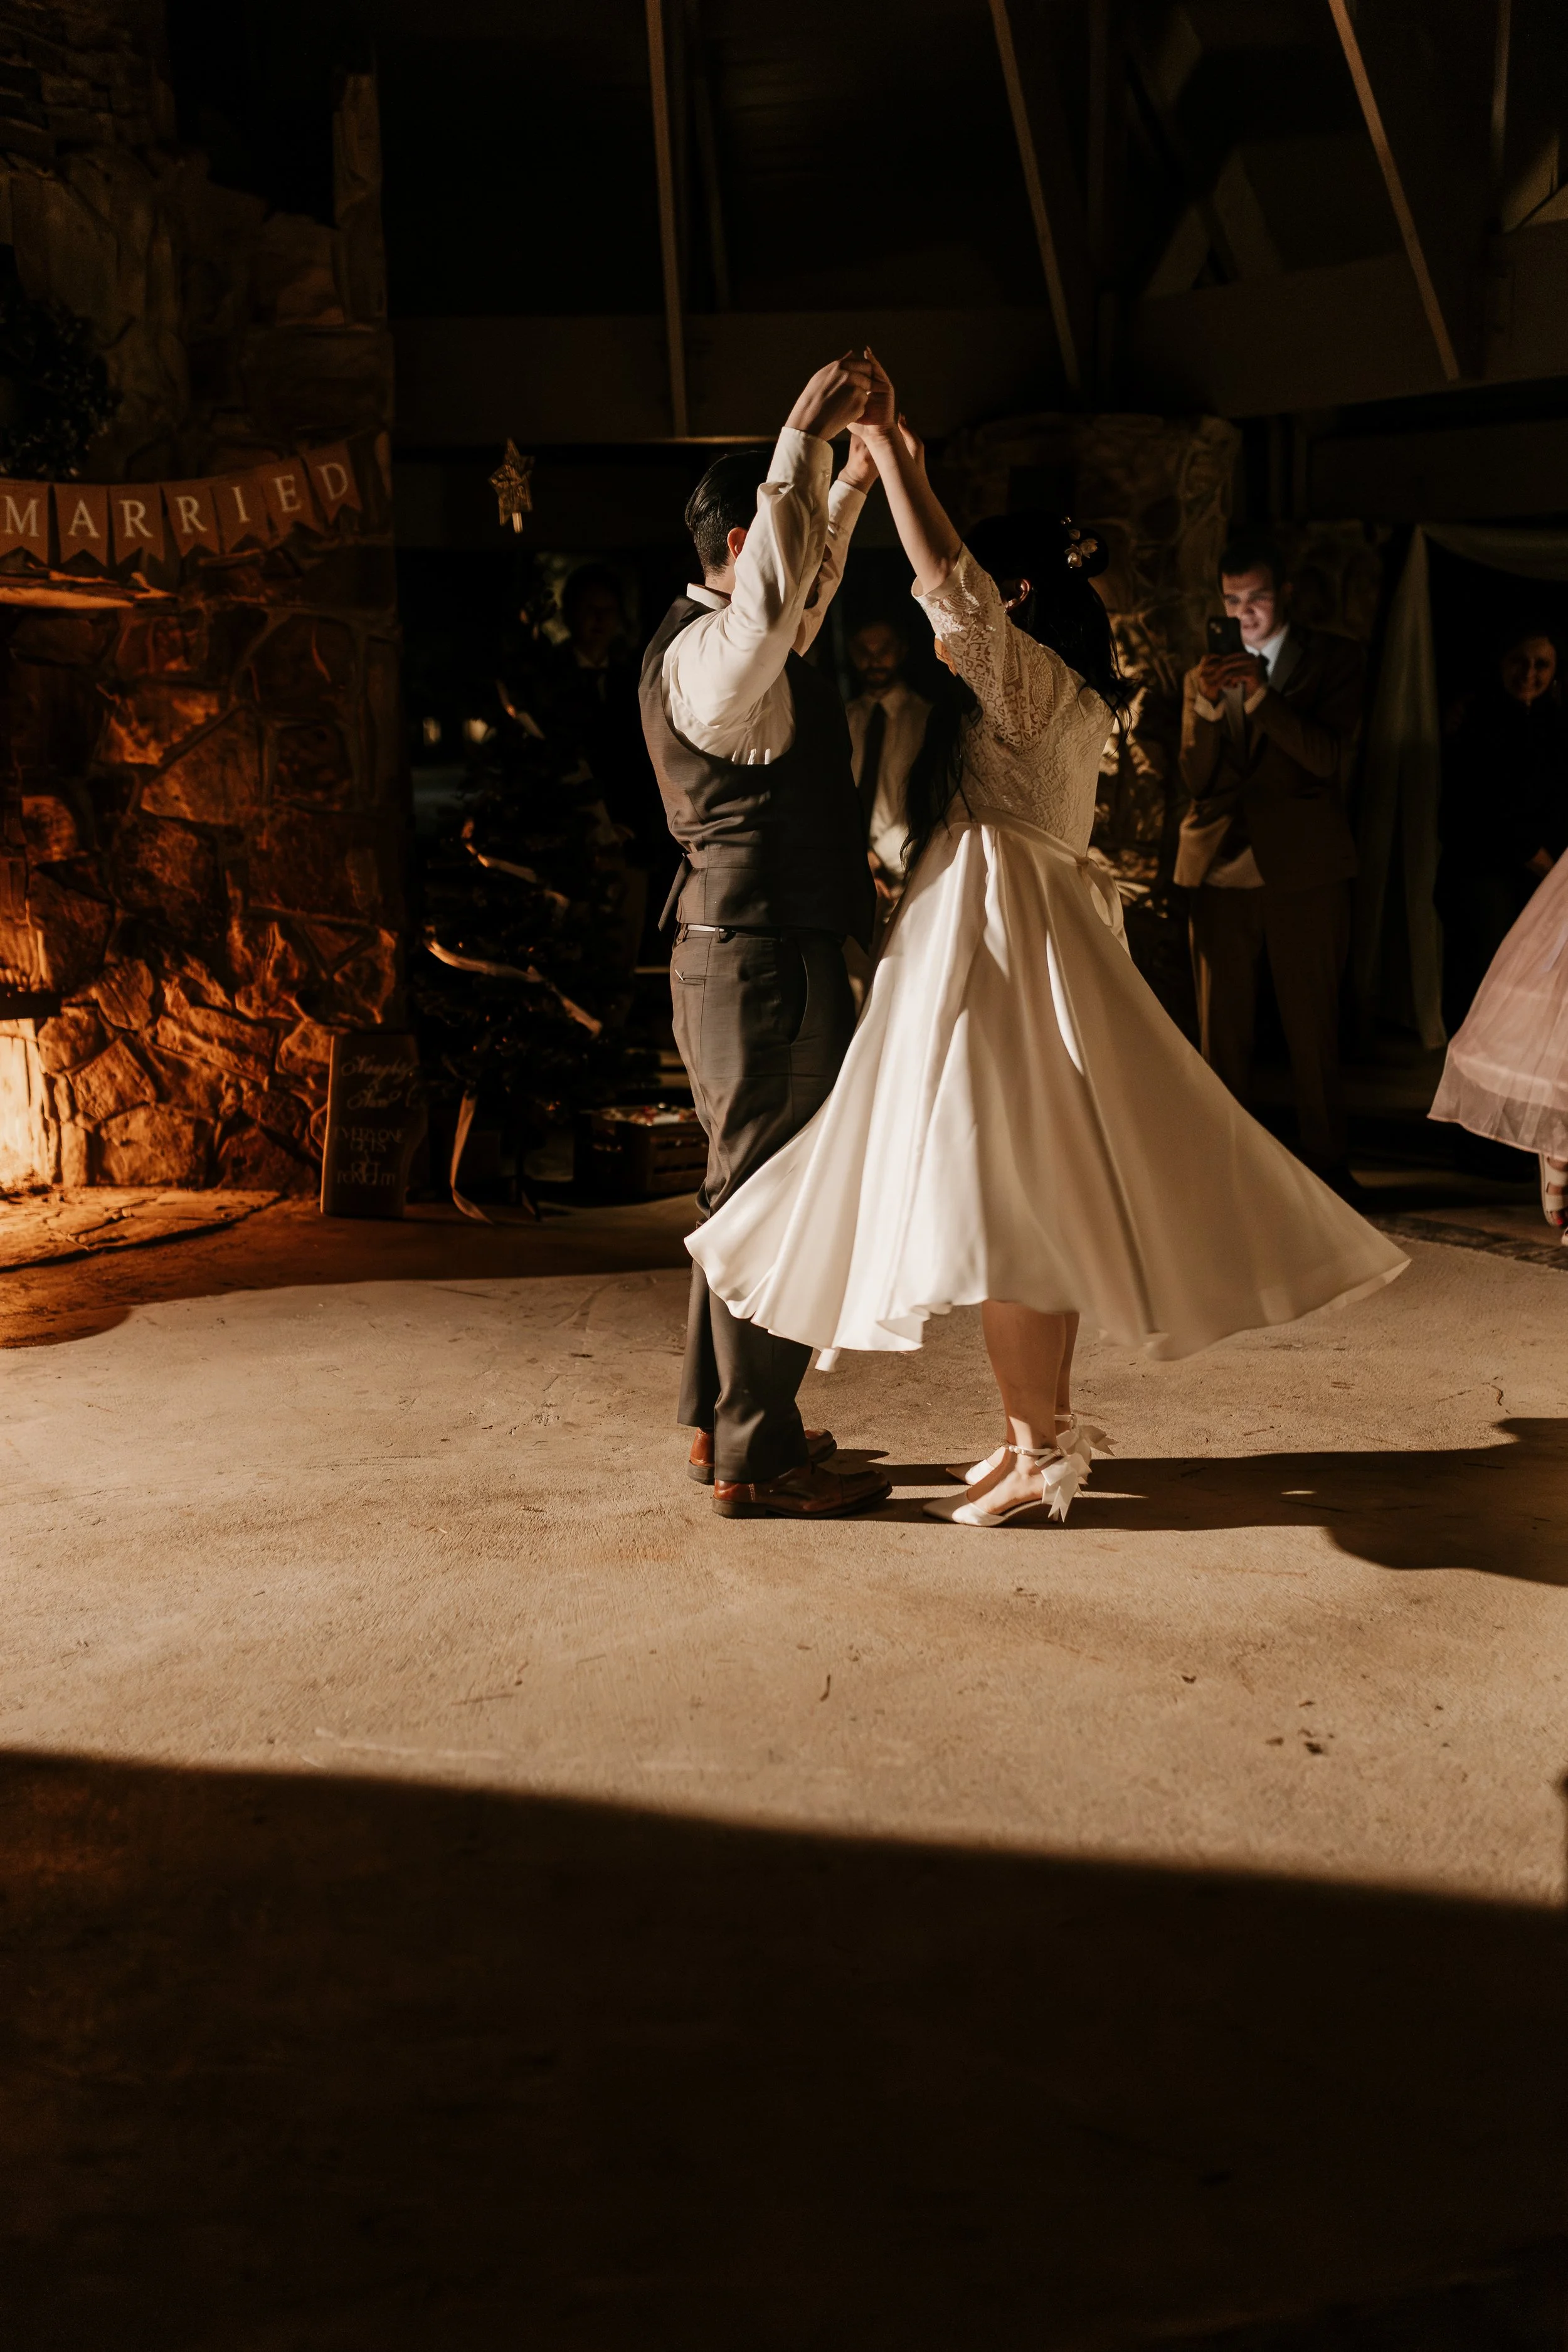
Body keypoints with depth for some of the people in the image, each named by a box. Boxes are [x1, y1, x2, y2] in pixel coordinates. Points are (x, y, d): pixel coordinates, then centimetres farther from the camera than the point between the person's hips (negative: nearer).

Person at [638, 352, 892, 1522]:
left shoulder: (738, 640, 16)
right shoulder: (706, 653, -16)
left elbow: (802, 588, 37)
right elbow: (770, 603, -38)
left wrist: (855, 479, 35)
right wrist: (802, 440, -37)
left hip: (755, 954, 11)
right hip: (764, 956, -11)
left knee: (751, 1189, 17)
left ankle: (722, 1419, 29)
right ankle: (757, 1459, 3)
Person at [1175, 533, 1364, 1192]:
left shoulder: (1333, 659, 7)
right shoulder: (1205, 675, 15)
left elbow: (1330, 756, -7)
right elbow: (1196, 781, 7)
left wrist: (1262, 694, -18)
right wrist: (1206, 705, -10)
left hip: (1304, 866, -2)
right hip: (1221, 868, 3)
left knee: (1312, 1026, 1)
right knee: (1220, 1027, 2)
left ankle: (1326, 1161, 11)